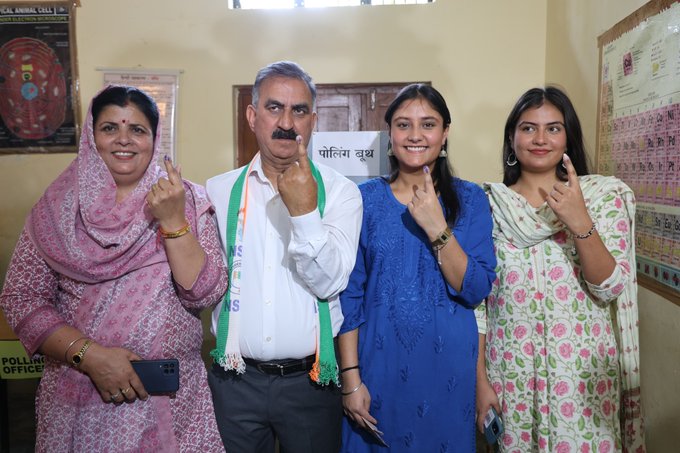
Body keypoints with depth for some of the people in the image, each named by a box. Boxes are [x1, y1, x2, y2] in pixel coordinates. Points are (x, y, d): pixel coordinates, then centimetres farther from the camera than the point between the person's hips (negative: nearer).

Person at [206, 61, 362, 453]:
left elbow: (329, 282, -14)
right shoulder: (220, 191, 0)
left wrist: (305, 211, -23)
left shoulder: (340, 191, -5)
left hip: (311, 379, -1)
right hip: (236, 379, 2)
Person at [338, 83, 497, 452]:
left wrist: (437, 228, -20)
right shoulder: (364, 199, -3)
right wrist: (351, 376, -6)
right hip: (379, 364, 0)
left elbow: (476, 291, -8)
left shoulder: (470, 198, -1)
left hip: (449, 365, 1)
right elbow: (349, 294, -4)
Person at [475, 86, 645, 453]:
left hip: (582, 368, 0)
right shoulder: (488, 203, -2)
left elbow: (611, 289, -8)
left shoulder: (605, 196, -2)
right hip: (509, 369, 1)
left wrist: (580, 223, -22)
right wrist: (480, 378, -2)